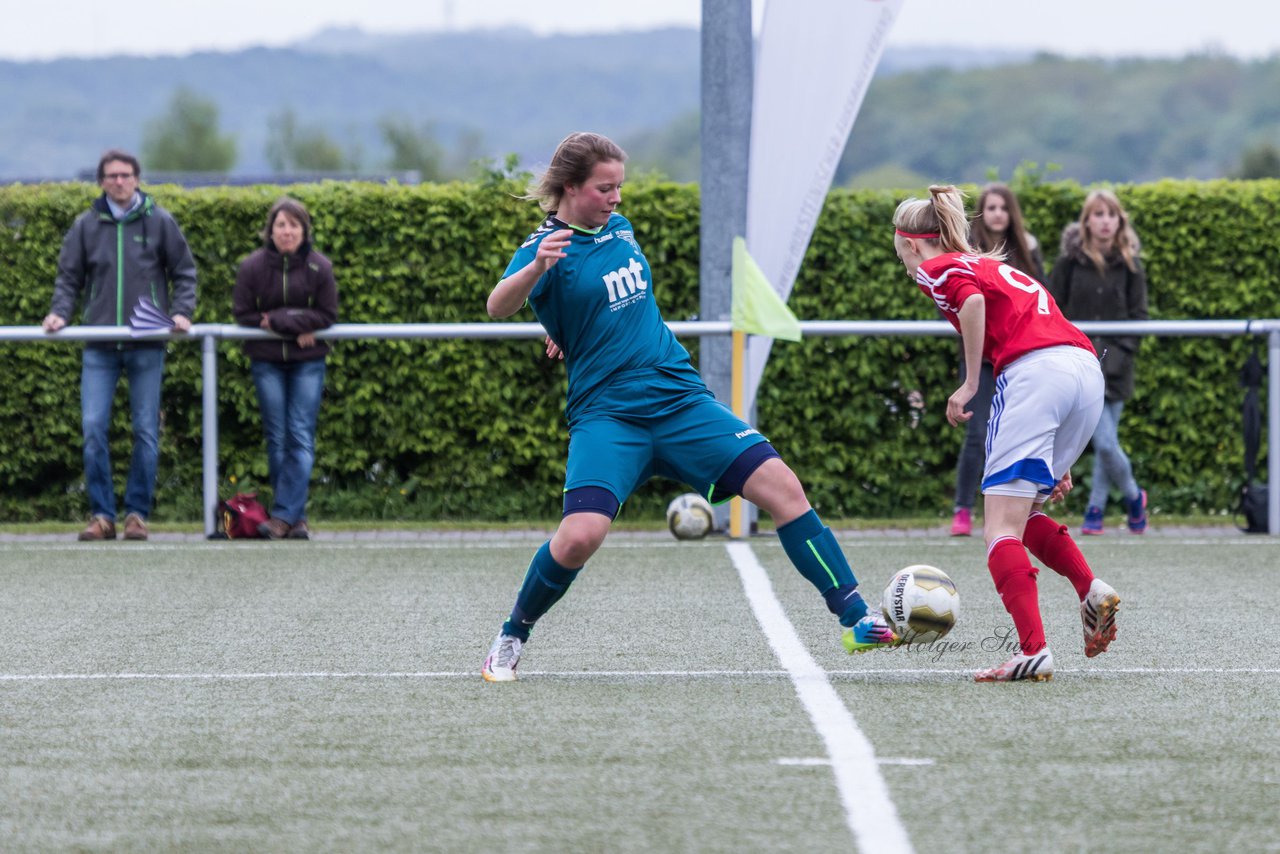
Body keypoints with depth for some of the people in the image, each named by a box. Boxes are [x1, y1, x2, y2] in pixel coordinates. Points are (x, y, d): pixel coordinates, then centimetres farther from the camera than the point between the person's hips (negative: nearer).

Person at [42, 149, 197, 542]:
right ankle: (102, 515, 1)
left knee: (146, 431, 1)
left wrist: (181, 312, -6)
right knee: (93, 428, -6)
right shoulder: (86, 226, 7)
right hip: (99, 346, 1)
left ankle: (137, 513, 9)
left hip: (147, 346, -1)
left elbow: (184, 272, 9)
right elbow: (69, 277, 11)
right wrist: (60, 312, -5)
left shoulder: (159, 222, 4)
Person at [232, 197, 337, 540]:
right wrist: (295, 328, -14)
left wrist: (276, 320, -16)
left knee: (301, 438, -8)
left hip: (308, 361, -1)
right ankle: (296, 517, 7)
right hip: (267, 361, 1)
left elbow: (327, 316, -4)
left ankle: (284, 514, -10)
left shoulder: (319, 267, -5)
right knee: (277, 439, 0)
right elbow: (242, 313, -4)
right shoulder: (252, 266, -4)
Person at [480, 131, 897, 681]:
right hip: (607, 415, -6)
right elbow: (498, 307, -30)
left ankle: (857, 620, -2)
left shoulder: (619, 229, 12)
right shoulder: (547, 247, -9)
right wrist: (536, 267, -48)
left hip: (681, 401, 6)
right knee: (581, 534, -25)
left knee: (782, 488, -7)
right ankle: (510, 641, 1)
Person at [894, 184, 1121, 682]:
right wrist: (1055, 459, 29)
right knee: (1022, 515, 20)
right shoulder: (990, 265, 33)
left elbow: (972, 300, -13)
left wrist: (970, 384, -7)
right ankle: (1091, 591, 0)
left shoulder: (935, 268, 12)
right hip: (1088, 369, 8)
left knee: (1000, 528, -7)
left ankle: (1034, 651, -20)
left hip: (1033, 370, -8)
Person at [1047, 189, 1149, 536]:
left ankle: (1095, 509, 15)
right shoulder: (1070, 261, 2)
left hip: (1113, 364, 1)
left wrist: (1122, 349, -7)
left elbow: (1138, 315, 7)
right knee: (1104, 440, -9)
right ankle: (1133, 496, 13)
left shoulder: (1129, 264, 5)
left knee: (1105, 443, -4)